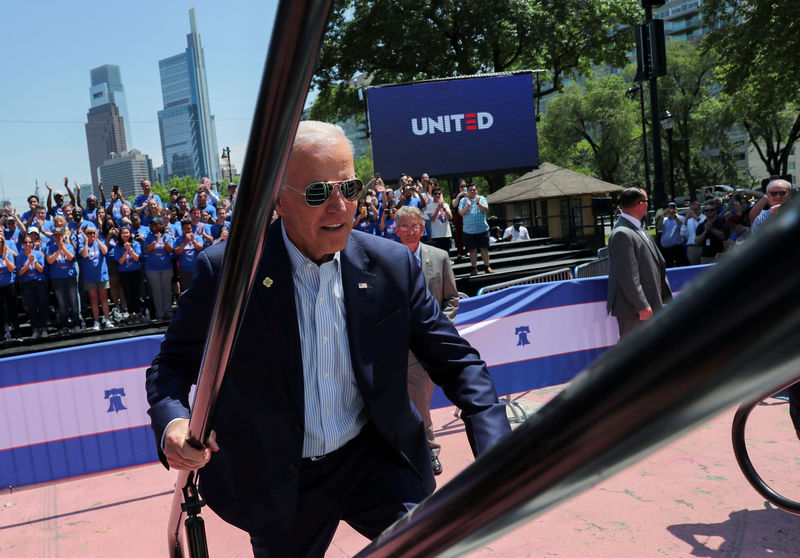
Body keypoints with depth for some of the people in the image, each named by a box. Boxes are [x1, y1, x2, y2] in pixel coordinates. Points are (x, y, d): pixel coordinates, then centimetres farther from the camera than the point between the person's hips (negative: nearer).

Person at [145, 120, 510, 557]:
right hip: (277, 484, 0)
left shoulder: (393, 265, -10)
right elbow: (172, 366, -6)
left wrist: (496, 456, -18)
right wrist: (172, 423, -29)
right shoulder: (225, 271, -15)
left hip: (375, 460, 1)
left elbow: (457, 361, -5)